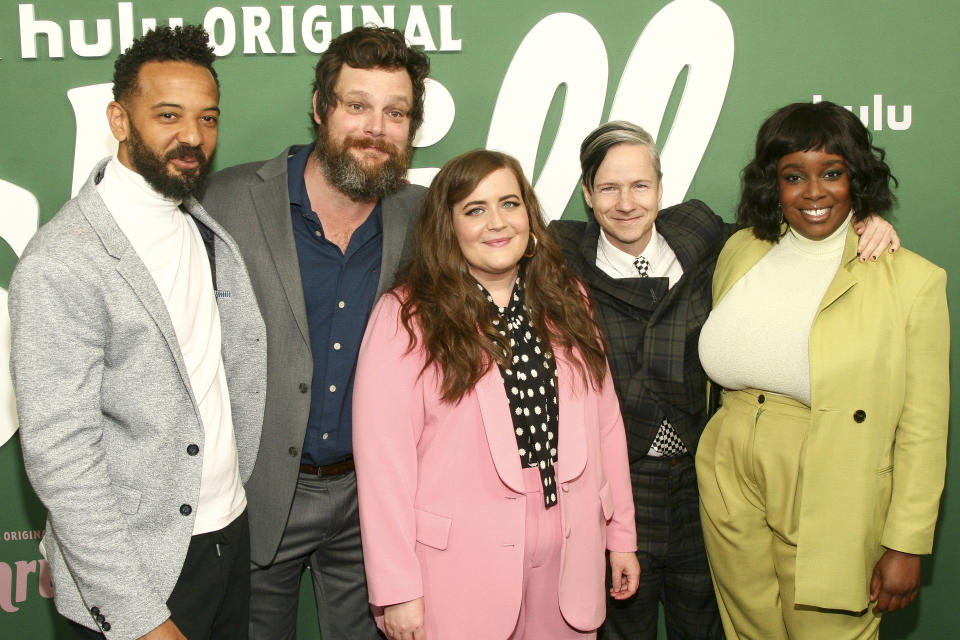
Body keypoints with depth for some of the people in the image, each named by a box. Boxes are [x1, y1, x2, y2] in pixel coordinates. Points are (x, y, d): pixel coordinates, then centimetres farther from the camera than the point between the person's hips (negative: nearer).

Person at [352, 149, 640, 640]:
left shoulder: (566, 303, 7)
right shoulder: (408, 316, -10)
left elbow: (604, 424, 9)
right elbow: (384, 457, -13)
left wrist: (621, 536, 9)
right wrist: (397, 590, -14)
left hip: (567, 559, 4)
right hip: (458, 570, -4)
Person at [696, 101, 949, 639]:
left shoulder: (911, 280, -8)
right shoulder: (741, 253, 4)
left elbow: (923, 430, -7)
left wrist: (907, 545, -8)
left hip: (831, 516, -4)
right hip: (732, 494, 4)